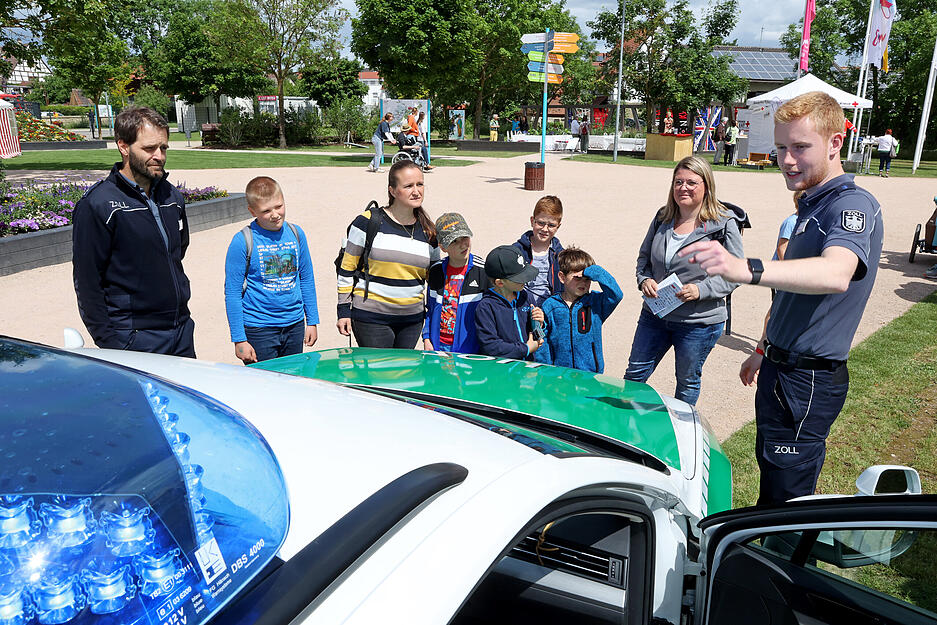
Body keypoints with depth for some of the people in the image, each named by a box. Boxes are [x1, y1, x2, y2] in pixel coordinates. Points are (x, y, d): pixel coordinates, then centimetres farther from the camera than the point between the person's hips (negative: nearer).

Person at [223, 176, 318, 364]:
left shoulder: (296, 233, 2)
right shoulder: (242, 242, -11)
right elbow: (232, 293, -8)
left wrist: (312, 321, 12)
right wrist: (239, 339, -10)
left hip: (295, 325, 4)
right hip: (258, 329, -4)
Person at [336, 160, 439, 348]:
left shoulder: (429, 232, 6)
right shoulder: (368, 223, -5)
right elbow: (347, 268, 1)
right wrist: (344, 311, -1)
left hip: (412, 319, 4)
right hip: (371, 318, -4)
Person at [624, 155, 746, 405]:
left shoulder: (725, 225, -11)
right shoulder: (663, 218, 3)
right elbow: (644, 256, 14)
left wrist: (701, 290, -23)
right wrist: (644, 279, -6)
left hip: (700, 322, -4)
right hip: (655, 314, 4)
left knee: (687, 381, 14)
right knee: (634, 374, 12)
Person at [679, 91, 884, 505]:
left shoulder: (854, 205, -18)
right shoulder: (812, 205, 15)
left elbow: (835, 274, -41)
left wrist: (745, 269, -55)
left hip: (810, 381, -10)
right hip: (782, 369, 10)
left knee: (785, 499, -2)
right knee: (769, 472, 21)